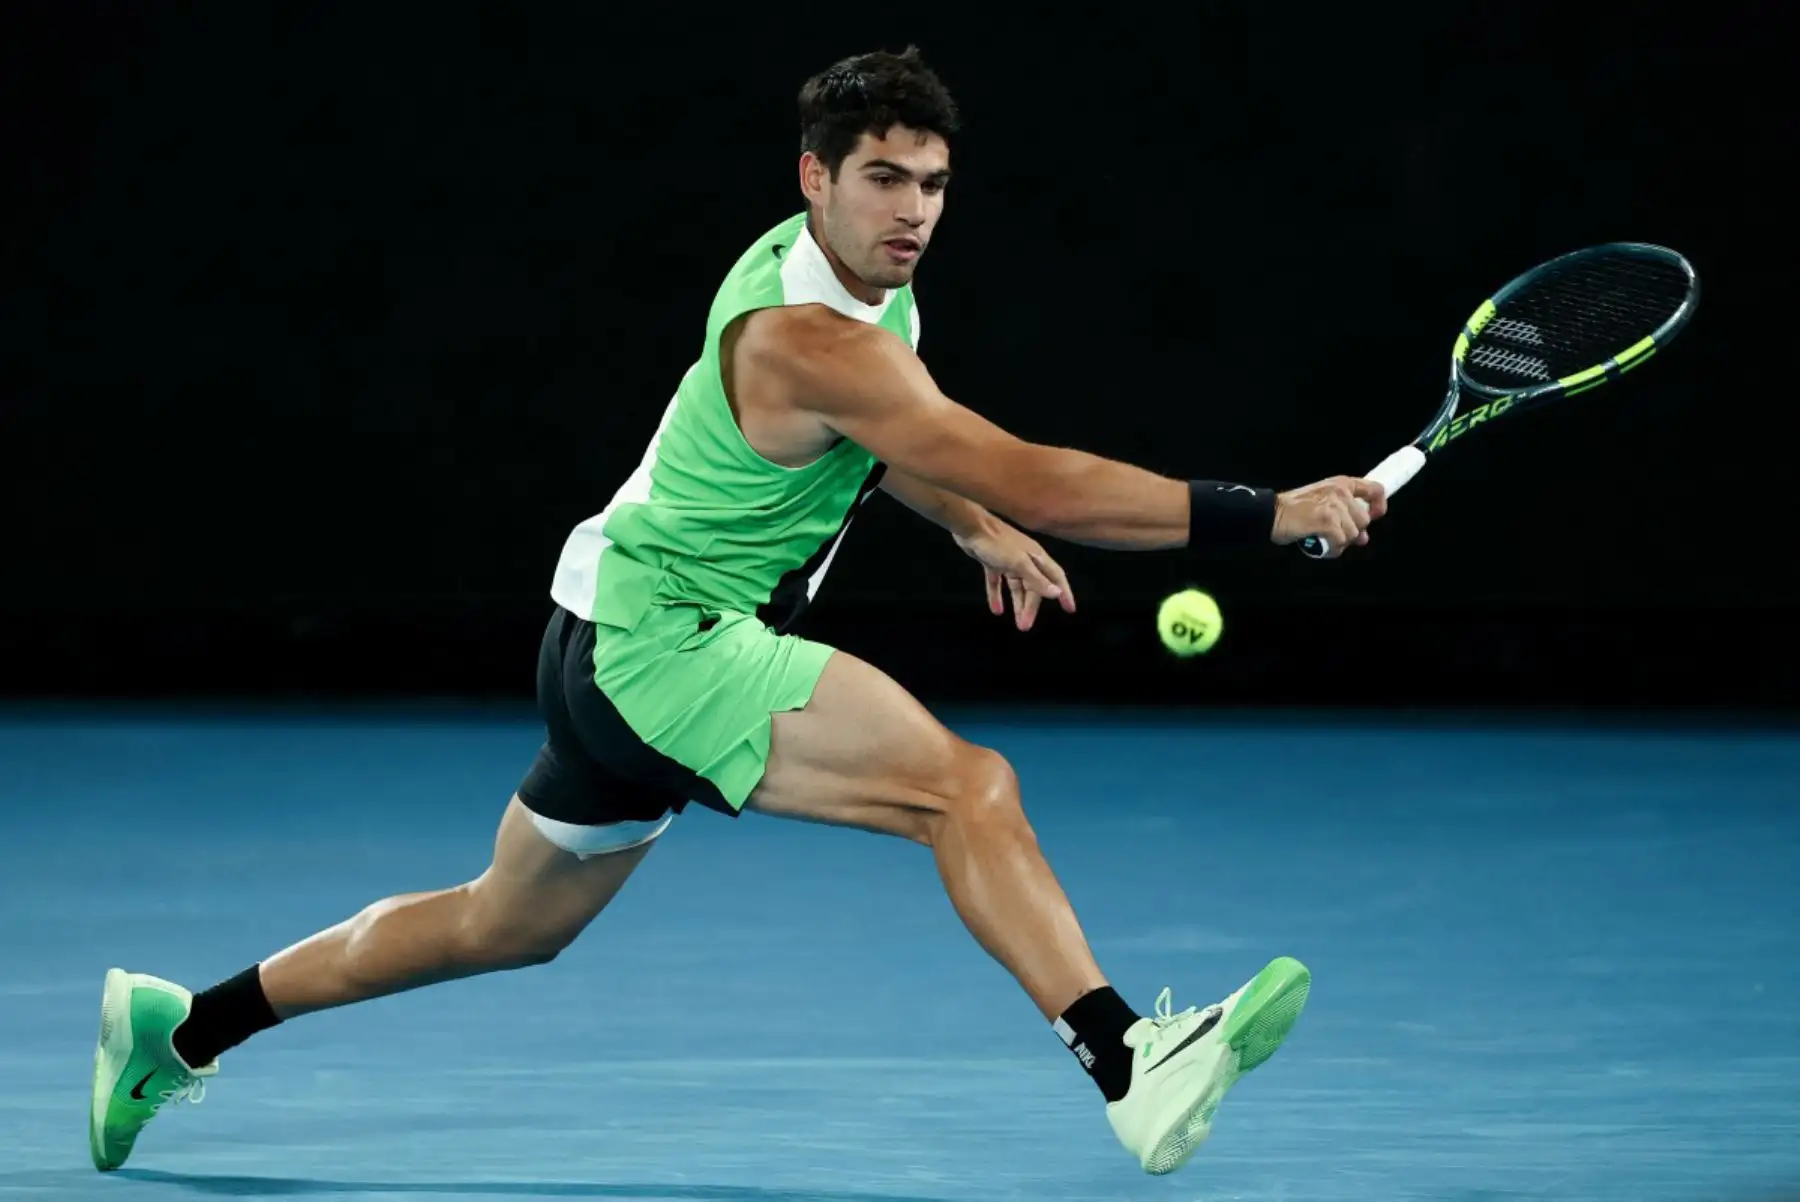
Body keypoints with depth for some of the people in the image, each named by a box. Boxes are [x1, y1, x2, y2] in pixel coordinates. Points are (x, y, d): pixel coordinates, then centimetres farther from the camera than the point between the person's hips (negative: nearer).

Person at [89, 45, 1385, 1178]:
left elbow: (863, 436, 28)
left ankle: (180, 1028, 36)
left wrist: (977, 528, 14)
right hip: (658, 639, -10)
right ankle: (1131, 1065, -37)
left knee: (504, 927, 24)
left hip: (621, 651, 10)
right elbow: (1035, 482, -33)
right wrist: (1273, 515, -33)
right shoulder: (805, 337, -26)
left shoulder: (871, 277, 4)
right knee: (968, 786, -25)